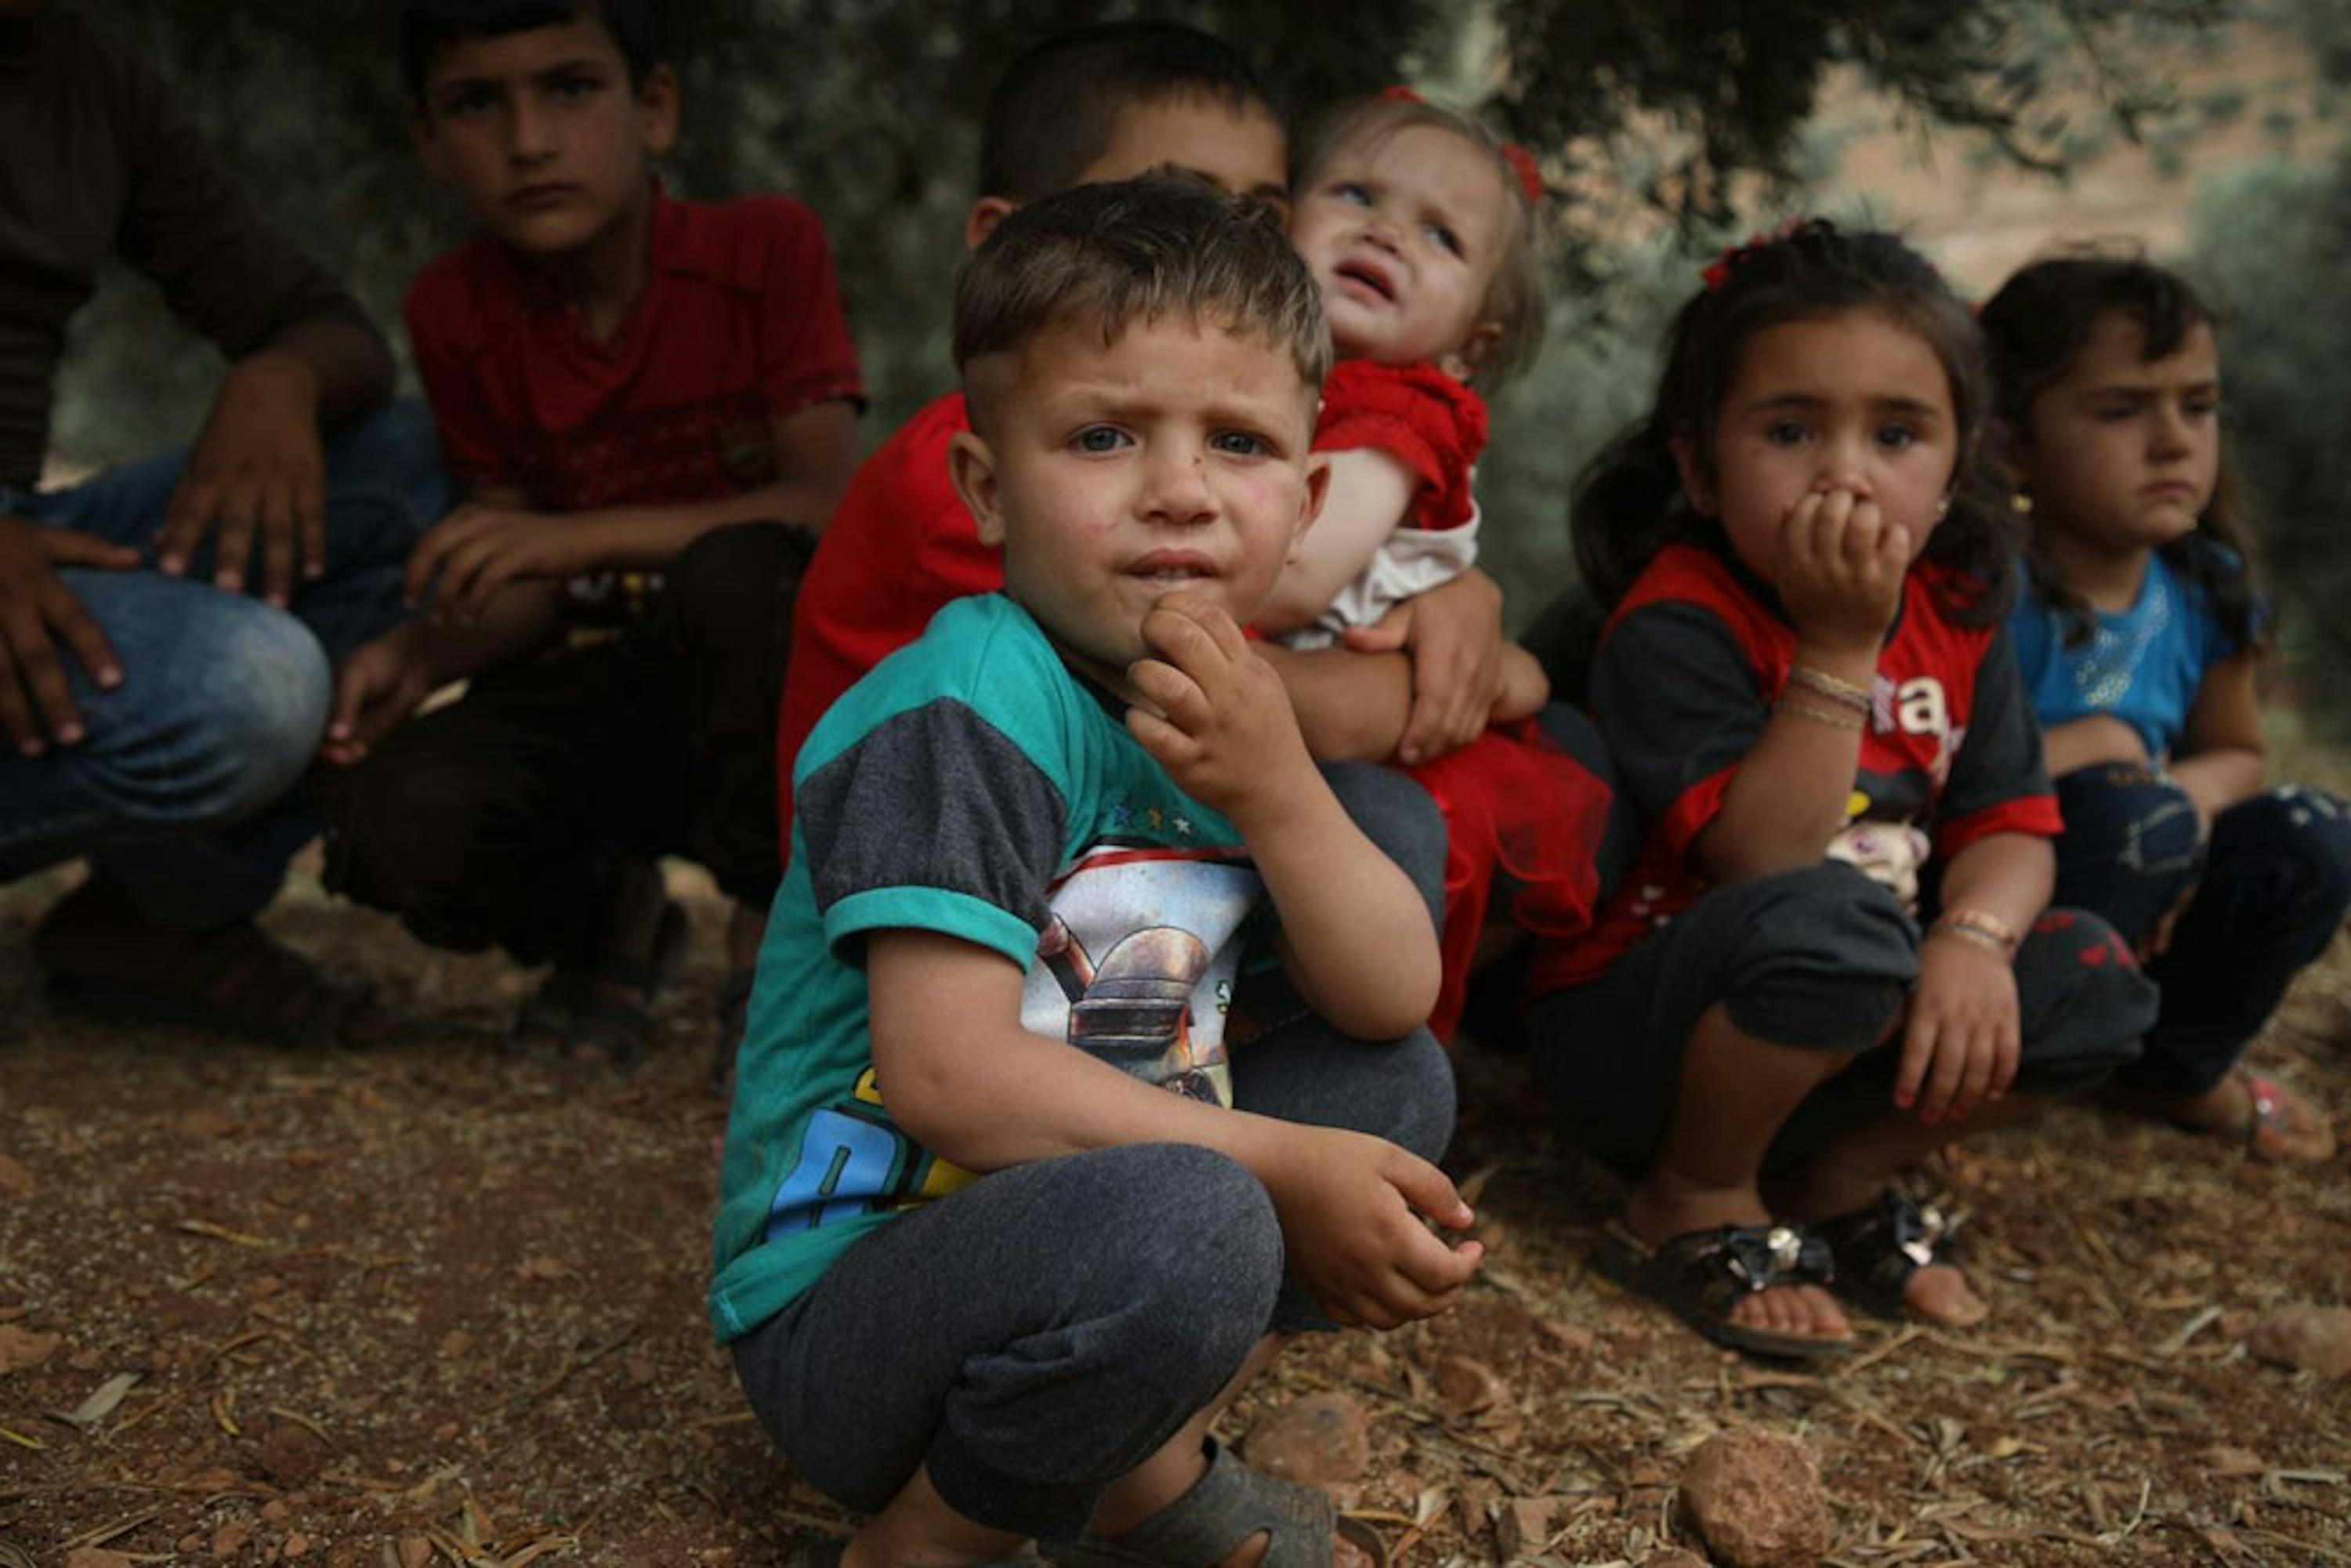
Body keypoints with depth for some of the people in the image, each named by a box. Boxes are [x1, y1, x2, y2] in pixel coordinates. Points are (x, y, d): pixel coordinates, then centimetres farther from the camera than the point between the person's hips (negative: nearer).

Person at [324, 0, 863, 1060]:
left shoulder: (767, 246, -11)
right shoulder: (457, 313, -1)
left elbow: (833, 503, -20)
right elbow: (531, 589, 1)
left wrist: (585, 534, -30)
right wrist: (425, 653, -20)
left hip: (778, 666, -2)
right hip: (609, 692, 3)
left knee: (734, 574, -37)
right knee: (407, 823, -27)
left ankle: (770, 941, -13)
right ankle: (609, 916, 9)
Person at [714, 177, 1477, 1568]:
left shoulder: (1228, 707, 5)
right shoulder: (970, 709, -19)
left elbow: (1393, 1000, 1)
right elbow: (944, 1070, -27)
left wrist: (1275, 788, -17)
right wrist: (1283, 1171, -23)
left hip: (1078, 1229, 8)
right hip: (844, 1316, -8)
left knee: (1398, 1084, 7)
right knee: (1189, 1227, -35)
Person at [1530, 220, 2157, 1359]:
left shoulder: (1955, 621, 2)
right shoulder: (1675, 626, -20)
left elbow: (2009, 825, 0)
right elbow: (1765, 863, -28)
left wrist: (1972, 935, -21)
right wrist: (1838, 648, -31)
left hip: (1852, 1029, 7)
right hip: (1626, 1033, -6)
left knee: (2096, 983, -11)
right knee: (1833, 922, -36)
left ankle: (1836, 1178, 8)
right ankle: (1696, 1199, -8)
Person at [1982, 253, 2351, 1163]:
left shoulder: (2204, 587, -2)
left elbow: (2234, 755, 12)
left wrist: (2196, 793, -12)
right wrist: (2087, 747, -22)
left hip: (2132, 941, 7)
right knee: (2137, 813, -31)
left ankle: (2183, 1069, 12)